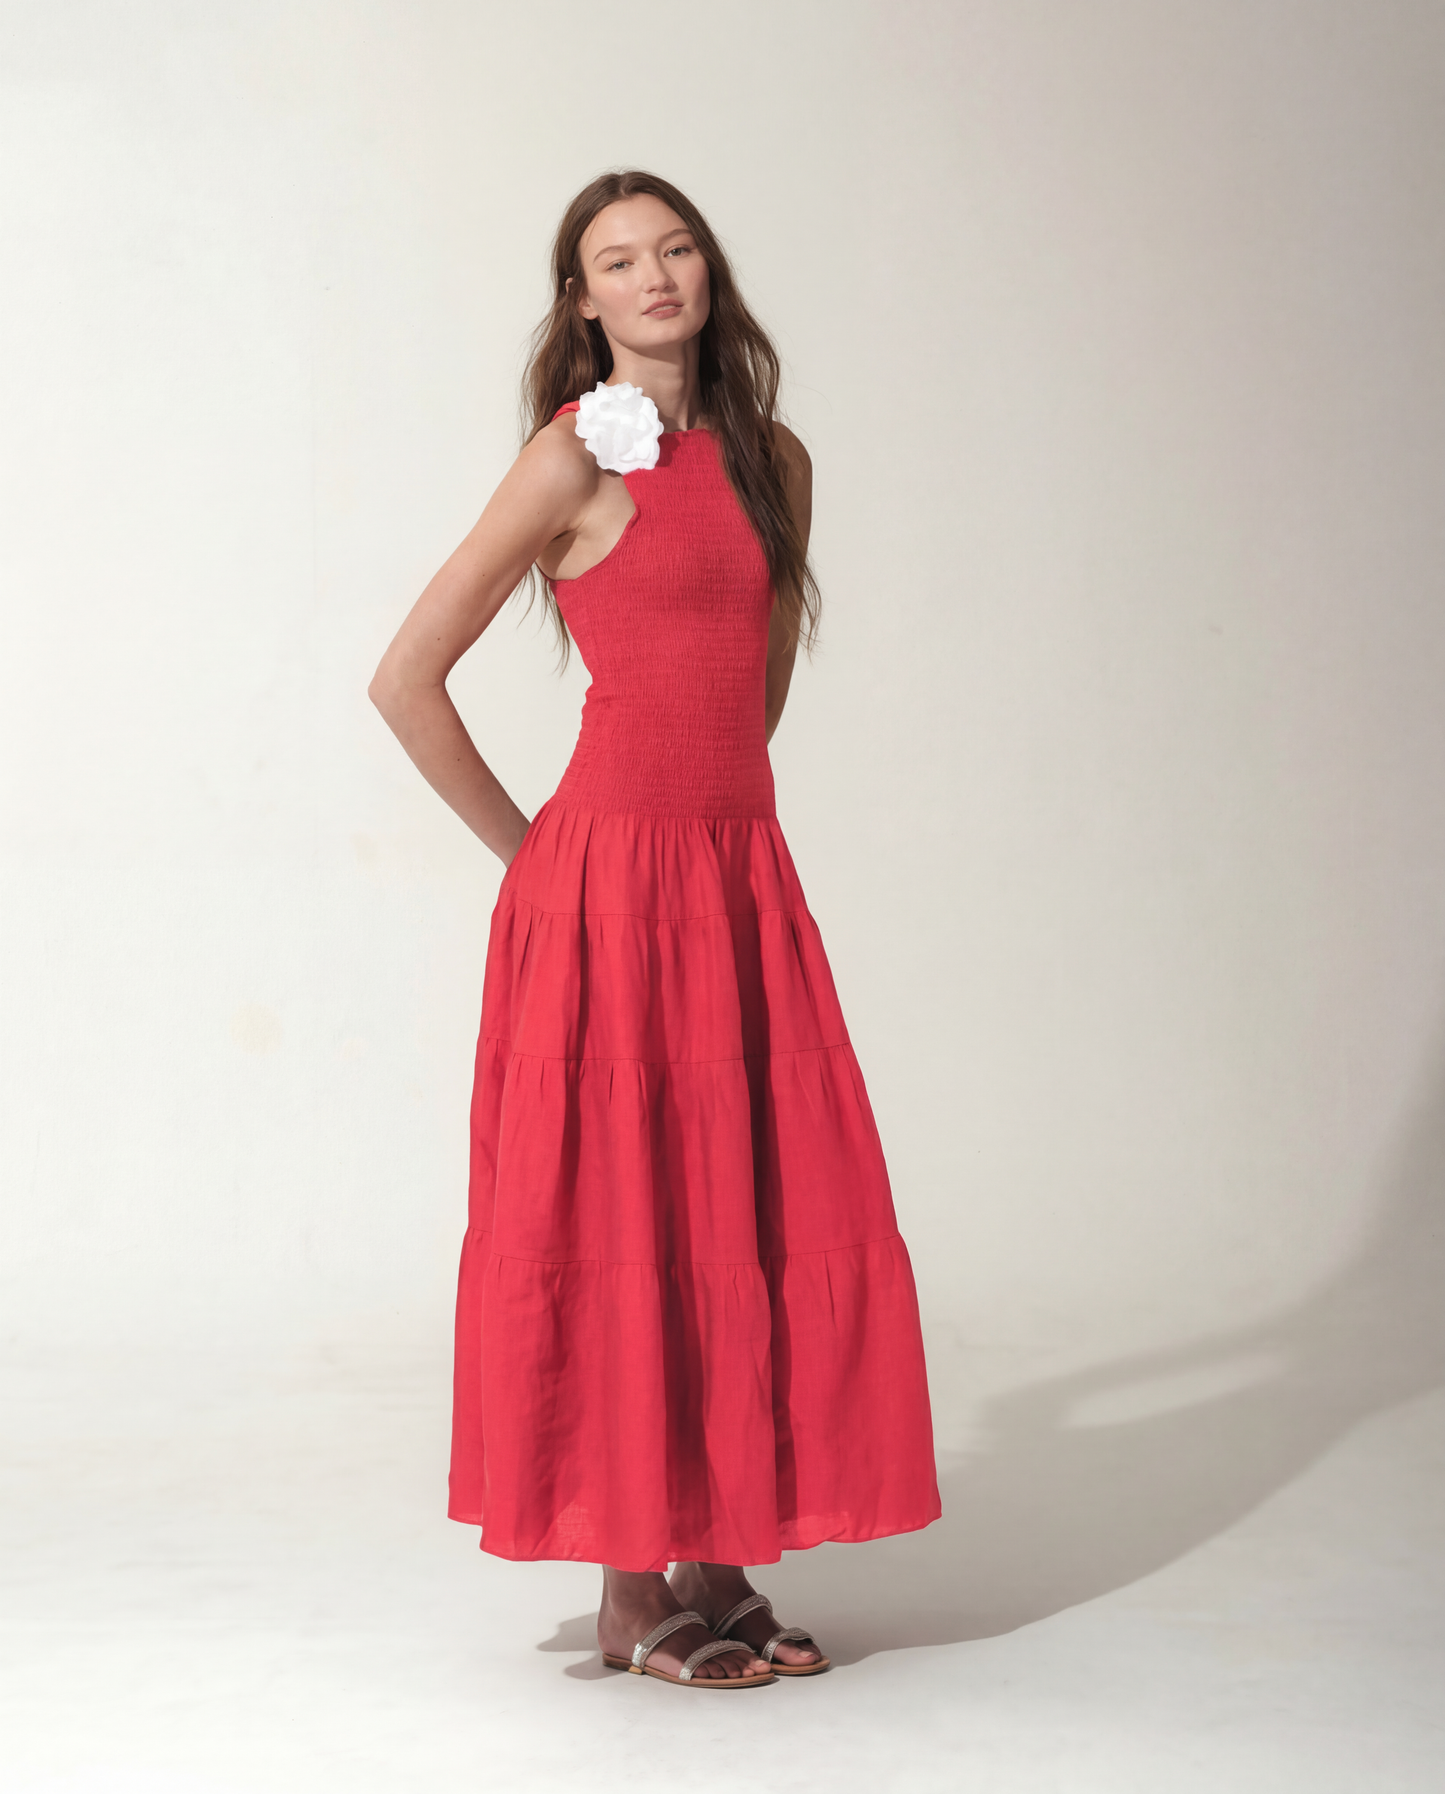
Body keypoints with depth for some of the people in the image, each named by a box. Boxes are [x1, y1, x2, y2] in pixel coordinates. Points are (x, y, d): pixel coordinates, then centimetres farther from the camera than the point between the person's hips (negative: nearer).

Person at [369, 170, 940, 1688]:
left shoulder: (772, 460, 12)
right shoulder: (578, 456, -7)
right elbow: (404, 680, -8)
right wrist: (527, 852, -2)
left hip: (743, 876, 6)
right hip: (615, 881, -6)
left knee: (758, 1221, 6)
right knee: (623, 1227, 0)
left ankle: (717, 1562, 18)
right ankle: (629, 1592, 11)